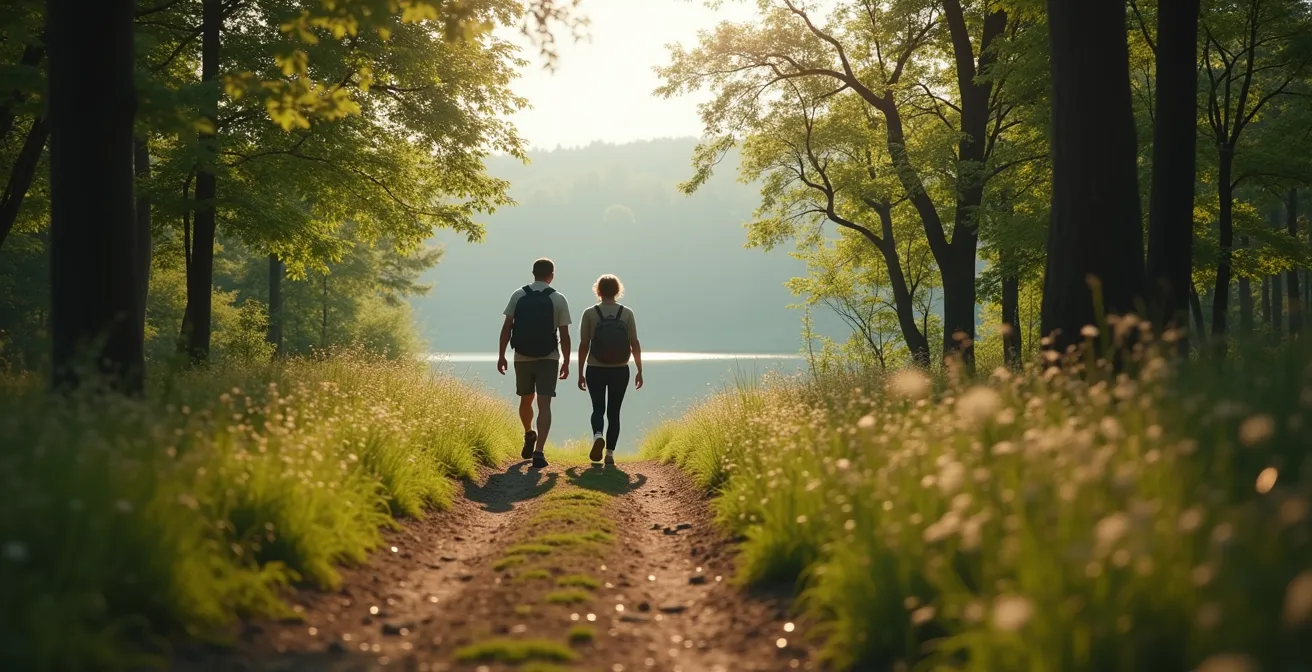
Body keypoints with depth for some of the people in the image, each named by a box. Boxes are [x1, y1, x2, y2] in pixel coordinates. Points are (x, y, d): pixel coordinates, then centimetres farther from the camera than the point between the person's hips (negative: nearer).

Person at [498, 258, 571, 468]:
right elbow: (564, 335, -5)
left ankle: (529, 436, 42)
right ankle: (538, 451, -15)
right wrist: (566, 362, 4)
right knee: (544, 405, -5)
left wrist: (501, 355, 4)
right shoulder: (558, 299, -4)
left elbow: (506, 327, -2)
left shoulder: (518, 295, 0)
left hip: (522, 357, 2)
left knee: (526, 400, 22)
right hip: (548, 358, -2)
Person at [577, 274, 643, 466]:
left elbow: (584, 345, -3)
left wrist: (580, 373, 5)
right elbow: (635, 344, -2)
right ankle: (610, 453, 6)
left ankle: (598, 436, -16)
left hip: (596, 370, -1)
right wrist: (639, 371, 6)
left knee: (598, 409, 12)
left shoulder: (590, 313, -4)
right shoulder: (627, 313, -2)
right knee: (613, 411, 10)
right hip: (620, 371, 1)